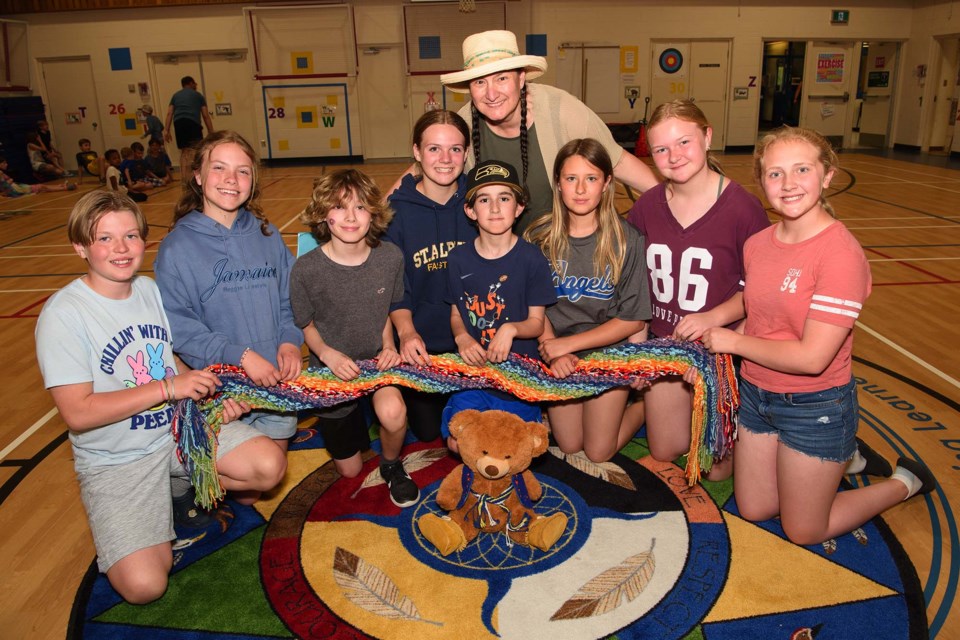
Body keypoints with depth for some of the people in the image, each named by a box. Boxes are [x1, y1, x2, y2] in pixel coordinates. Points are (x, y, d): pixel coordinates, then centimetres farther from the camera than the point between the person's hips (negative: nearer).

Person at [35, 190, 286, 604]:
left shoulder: (152, 289, 1)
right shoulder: (62, 315, -17)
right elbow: (78, 413, -21)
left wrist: (210, 395, -9)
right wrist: (167, 387, -25)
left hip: (181, 426, 5)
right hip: (115, 460, -4)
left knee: (269, 466, -15)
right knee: (144, 585, -18)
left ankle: (186, 489, 11)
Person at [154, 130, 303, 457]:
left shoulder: (267, 235, 4)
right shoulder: (177, 247, -9)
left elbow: (289, 300, 7)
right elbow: (178, 326, -13)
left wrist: (290, 341, -10)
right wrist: (240, 355, -22)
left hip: (278, 379, 4)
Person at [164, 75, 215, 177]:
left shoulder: (176, 95, 28)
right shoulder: (198, 95, 21)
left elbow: (169, 114, 14)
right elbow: (206, 116, 13)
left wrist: (166, 131, 9)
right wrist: (211, 132, 13)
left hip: (178, 122, 4)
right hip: (193, 122, -3)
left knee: (184, 150, 12)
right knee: (196, 149, -10)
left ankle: (184, 177, 8)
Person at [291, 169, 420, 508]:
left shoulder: (390, 257, -13)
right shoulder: (306, 269, -20)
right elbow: (305, 324, -5)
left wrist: (388, 345, -12)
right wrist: (327, 353, -23)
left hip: (377, 358, 1)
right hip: (332, 368, 0)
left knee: (393, 412, -35)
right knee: (349, 470, 13)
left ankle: (392, 465, 1)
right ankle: (352, 420, 47)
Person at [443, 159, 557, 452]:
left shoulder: (531, 258, -10)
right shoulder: (458, 258, -2)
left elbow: (537, 322, -7)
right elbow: (456, 313, 5)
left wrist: (511, 329, -29)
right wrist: (462, 337, -17)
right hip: (473, 368, 2)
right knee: (457, 443, -4)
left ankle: (535, 419, 36)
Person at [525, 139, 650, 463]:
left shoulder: (626, 239, -13)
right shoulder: (539, 237, -6)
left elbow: (633, 319, -11)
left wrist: (568, 344, -15)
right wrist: (553, 351, -17)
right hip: (556, 348, 2)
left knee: (598, 453, 1)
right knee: (569, 445, 5)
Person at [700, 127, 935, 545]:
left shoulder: (841, 253, -24)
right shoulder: (756, 245, -2)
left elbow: (812, 357, -27)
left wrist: (733, 342, -16)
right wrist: (711, 348, -9)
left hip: (815, 406, -6)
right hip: (756, 394, 7)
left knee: (804, 532, 13)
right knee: (753, 511, 21)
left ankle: (904, 482, 34)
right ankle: (836, 457, 40)